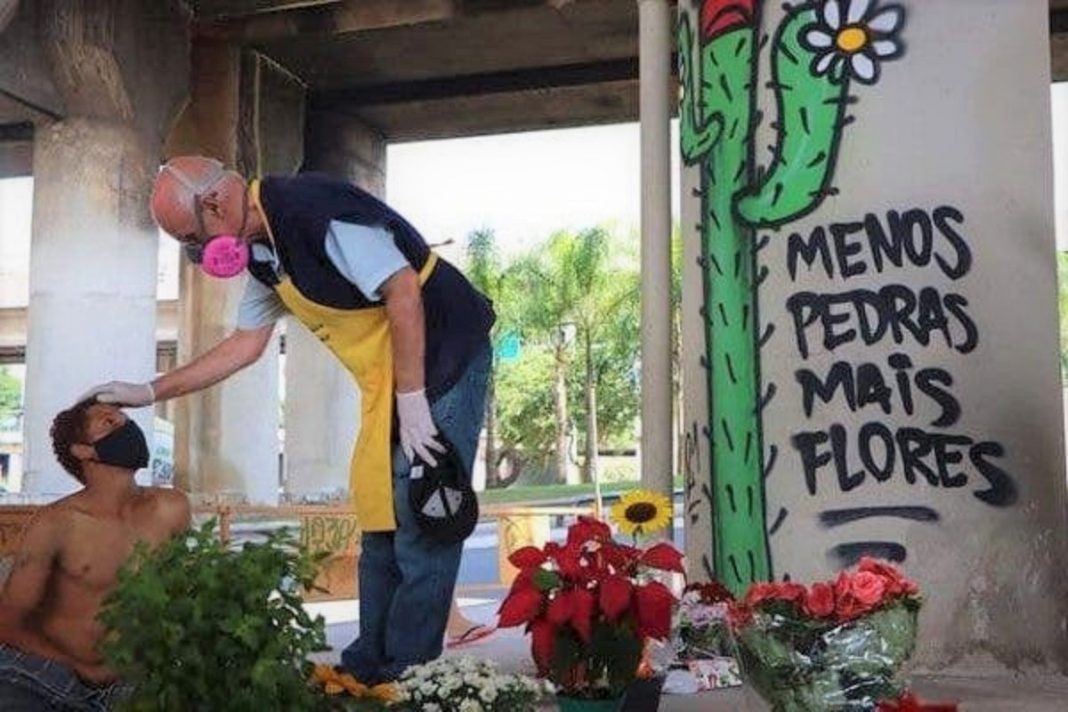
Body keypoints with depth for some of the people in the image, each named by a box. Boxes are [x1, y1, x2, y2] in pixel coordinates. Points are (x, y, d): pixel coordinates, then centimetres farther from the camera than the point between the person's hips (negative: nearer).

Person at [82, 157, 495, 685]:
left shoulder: (315, 209, -20)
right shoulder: (263, 252, 10)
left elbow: (403, 291, -24)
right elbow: (245, 344, 18)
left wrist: (412, 402, -21)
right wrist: (149, 392, 16)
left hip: (443, 357, -10)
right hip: (386, 379, 10)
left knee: (420, 523, -8)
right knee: (379, 520, 11)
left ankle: (404, 678, 1)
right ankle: (367, 668, 19)